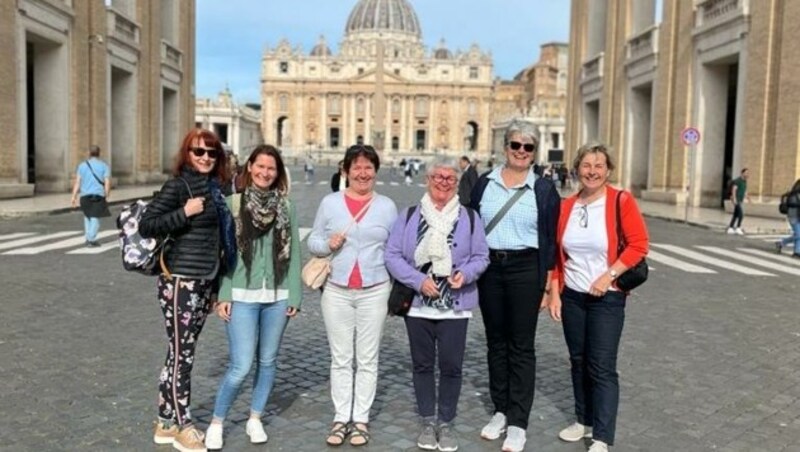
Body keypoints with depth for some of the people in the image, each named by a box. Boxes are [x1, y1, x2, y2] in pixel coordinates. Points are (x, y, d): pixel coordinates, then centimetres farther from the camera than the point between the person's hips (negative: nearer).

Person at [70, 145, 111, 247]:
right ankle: (91, 239, -3)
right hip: (99, 195, -2)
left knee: (87, 216, 20)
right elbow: (107, 183, -6)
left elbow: (77, 182, 1)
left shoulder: (82, 165, 7)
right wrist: (106, 196, 1)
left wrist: (74, 196, 0)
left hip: (85, 195, 3)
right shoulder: (104, 166, 2)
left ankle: (88, 237, 18)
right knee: (95, 217, 2)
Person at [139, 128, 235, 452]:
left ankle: (166, 424, 27)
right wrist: (185, 212, -21)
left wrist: (215, 285, 20)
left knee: (181, 354, 15)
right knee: (181, 355, 2)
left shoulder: (215, 186, 12)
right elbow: (146, 226, -15)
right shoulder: (178, 185, -10)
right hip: (181, 282, -7)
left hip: (205, 282, 7)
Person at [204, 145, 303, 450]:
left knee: (268, 361, 11)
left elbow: (293, 253, 6)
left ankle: (255, 419, 30)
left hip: (277, 297, 3)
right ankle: (216, 422, 16)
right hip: (242, 296, -3)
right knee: (241, 366, -6)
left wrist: (295, 295, 3)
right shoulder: (233, 203, -1)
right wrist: (222, 295, -6)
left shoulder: (286, 207, 5)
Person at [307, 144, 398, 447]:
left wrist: (398, 288, 1)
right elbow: (313, 242, 8)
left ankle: (361, 419, 17)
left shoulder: (387, 206, 3)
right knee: (340, 359, 8)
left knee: (367, 360, 6)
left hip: (375, 292, 0)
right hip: (336, 291, 1)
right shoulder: (330, 203, 4)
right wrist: (328, 244, -14)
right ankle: (341, 419, 18)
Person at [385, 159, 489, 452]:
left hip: (454, 304, 0)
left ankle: (446, 422, 19)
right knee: (422, 364, 10)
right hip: (418, 303, 1)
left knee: (451, 365, 2)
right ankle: (428, 421, 24)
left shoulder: (469, 218, 4)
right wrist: (418, 281, -14)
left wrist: (466, 272, -16)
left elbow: (481, 256, 5)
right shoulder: (409, 216, 3)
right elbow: (392, 255, -2)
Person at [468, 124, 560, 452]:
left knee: (521, 346, 3)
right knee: (496, 341, 12)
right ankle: (500, 410, 26)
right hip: (489, 268, 3)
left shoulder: (544, 189, 0)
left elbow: (550, 237, 0)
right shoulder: (484, 184, 5)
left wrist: (548, 281, -4)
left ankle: (518, 422, 11)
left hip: (525, 269, -3)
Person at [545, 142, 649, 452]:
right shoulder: (566, 206, 3)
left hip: (607, 298, -4)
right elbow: (556, 254, 7)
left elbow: (638, 245, -12)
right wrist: (554, 293, 3)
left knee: (602, 367, -2)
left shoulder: (621, 201, -9)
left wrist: (609, 275, -19)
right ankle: (584, 421, 31)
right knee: (578, 361, 14)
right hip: (571, 296, 5)